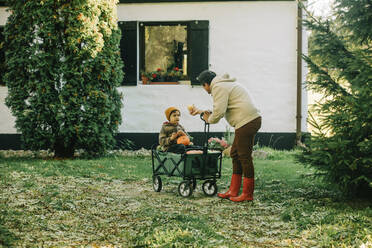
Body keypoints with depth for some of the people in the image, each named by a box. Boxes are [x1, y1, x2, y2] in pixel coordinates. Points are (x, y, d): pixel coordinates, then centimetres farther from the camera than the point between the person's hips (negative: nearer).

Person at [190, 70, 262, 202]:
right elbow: (221, 109, 34)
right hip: (252, 120, 11)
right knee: (235, 154, 14)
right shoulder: (225, 84, 26)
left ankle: (247, 194, 1)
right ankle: (233, 191, 18)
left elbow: (219, 112, -16)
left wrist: (209, 120, 3)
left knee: (244, 157, -5)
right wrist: (201, 111, 36)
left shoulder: (218, 87, -8)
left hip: (246, 122, -11)